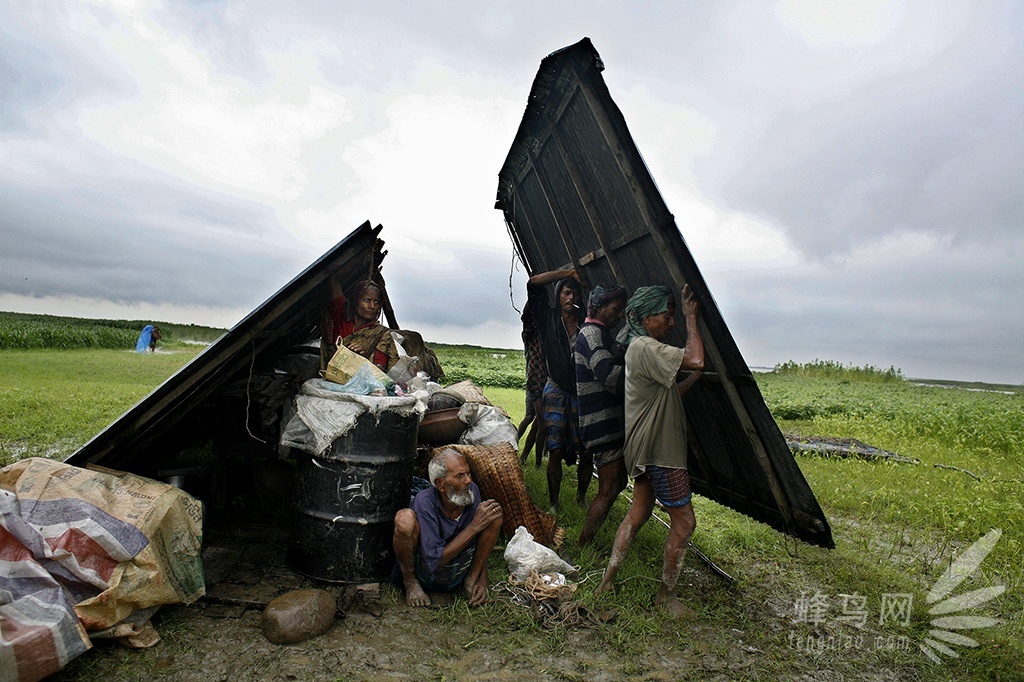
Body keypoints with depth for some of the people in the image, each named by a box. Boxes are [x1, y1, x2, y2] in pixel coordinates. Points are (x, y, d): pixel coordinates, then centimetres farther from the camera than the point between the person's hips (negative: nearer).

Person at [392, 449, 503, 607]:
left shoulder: (471, 491, -12)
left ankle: (471, 579, 1)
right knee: (405, 518, -32)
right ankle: (410, 581, -4)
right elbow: (434, 561, -29)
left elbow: (481, 545, 3)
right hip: (425, 574, -4)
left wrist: (482, 580, -6)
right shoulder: (425, 502, -26)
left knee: (494, 513, -14)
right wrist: (475, 526, -29)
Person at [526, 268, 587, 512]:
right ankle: (553, 505, 8)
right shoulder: (549, 318, 5)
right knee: (556, 452, -3)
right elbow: (533, 283, -3)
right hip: (556, 393, -1)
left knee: (586, 452, 4)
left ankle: (581, 498, 25)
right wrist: (568, 273, -2)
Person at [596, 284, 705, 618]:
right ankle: (666, 595, 17)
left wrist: (695, 377, 8)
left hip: (647, 449, 10)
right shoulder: (645, 347, -19)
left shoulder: (640, 347, 15)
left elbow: (669, 393, 18)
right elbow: (695, 359, -31)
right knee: (684, 521, 2)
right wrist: (691, 318, -18)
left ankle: (608, 579, 24)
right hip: (660, 451, -10)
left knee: (639, 511, 17)